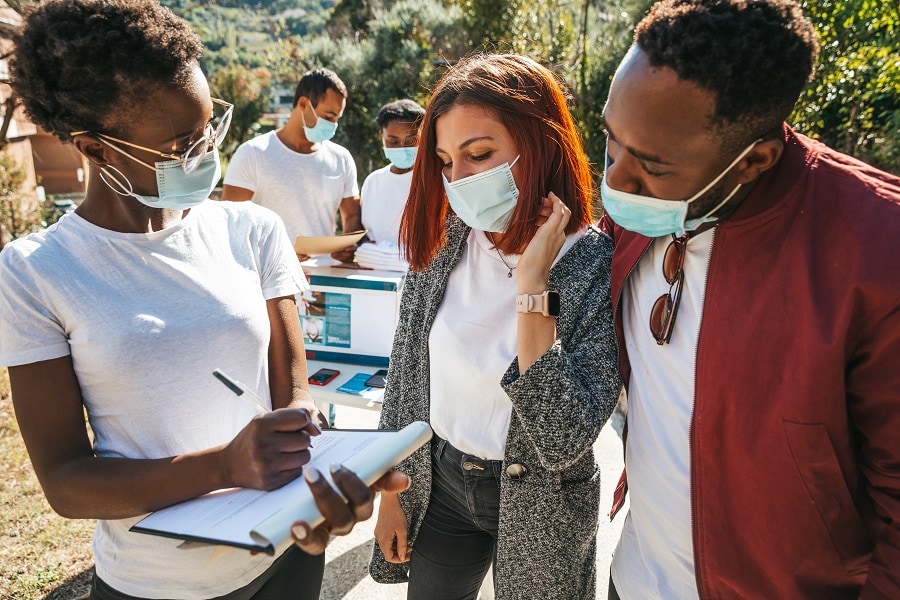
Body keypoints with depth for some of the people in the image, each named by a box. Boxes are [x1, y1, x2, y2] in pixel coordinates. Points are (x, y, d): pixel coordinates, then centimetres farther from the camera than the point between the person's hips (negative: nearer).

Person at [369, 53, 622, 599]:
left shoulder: (599, 266, -23)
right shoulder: (441, 242, -10)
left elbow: (563, 442, -28)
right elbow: (405, 371, 1)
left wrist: (533, 287, -32)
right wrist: (391, 494, 6)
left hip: (537, 509, -3)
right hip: (437, 483, 4)